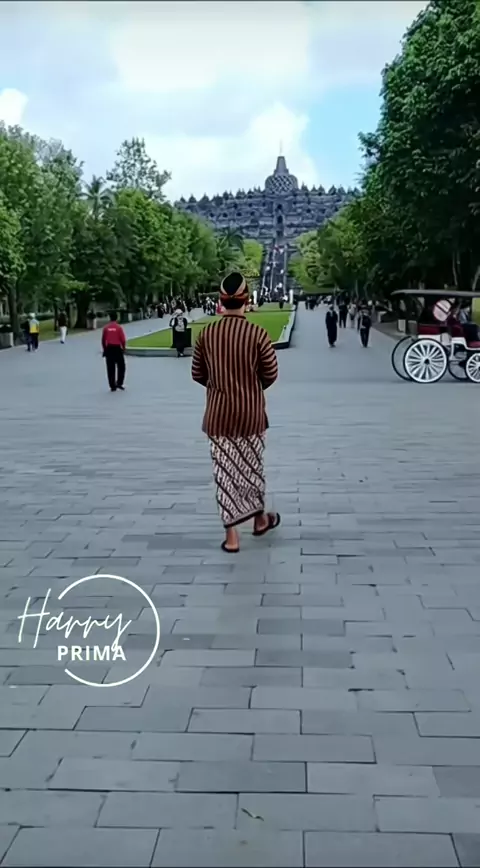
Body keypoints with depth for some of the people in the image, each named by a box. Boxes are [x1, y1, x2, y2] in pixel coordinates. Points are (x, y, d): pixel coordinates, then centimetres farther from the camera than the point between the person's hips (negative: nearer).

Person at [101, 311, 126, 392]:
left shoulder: (106, 328, 0)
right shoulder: (119, 327, -8)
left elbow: (103, 340, 3)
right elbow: (123, 340, -8)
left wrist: (104, 349, 15)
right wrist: (123, 348, 8)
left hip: (109, 349, 3)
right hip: (117, 348, -3)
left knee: (110, 369, 6)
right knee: (121, 367, 12)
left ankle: (112, 386, 7)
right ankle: (119, 383, 3)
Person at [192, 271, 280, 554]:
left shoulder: (207, 333, -6)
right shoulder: (257, 333, -13)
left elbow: (198, 374, 2)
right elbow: (271, 374, -6)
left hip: (219, 413, 1)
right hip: (251, 412, -1)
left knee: (225, 470, 7)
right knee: (252, 466, 17)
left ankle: (231, 535, 9)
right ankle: (261, 519, 36)